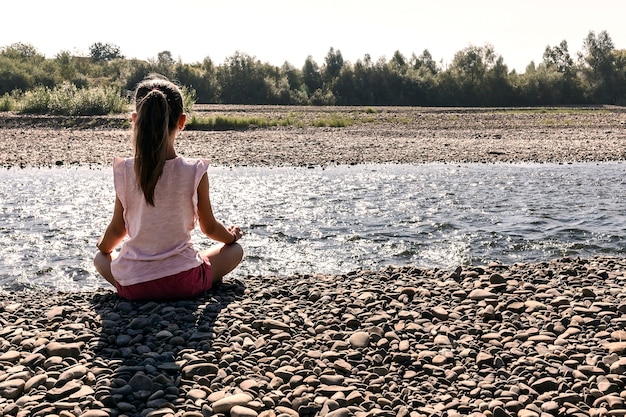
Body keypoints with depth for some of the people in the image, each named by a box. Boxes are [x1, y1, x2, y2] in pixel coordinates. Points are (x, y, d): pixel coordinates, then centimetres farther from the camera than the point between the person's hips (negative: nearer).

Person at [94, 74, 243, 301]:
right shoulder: (195, 172, -14)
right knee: (235, 250, 23)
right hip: (183, 283, 0)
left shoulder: (125, 171, -9)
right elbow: (209, 227, -1)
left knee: (100, 258, 32)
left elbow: (117, 229, 2)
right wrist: (231, 235, 22)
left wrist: (103, 245, 26)